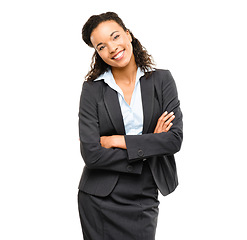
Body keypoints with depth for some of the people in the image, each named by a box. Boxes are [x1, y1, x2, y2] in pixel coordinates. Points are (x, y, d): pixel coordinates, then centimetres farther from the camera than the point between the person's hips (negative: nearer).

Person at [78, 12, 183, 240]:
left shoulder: (162, 80, -1)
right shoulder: (92, 89, -5)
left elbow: (175, 139, -10)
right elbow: (91, 153, -13)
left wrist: (118, 141, -12)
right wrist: (148, 145, -12)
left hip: (144, 198, 1)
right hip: (99, 199, -1)